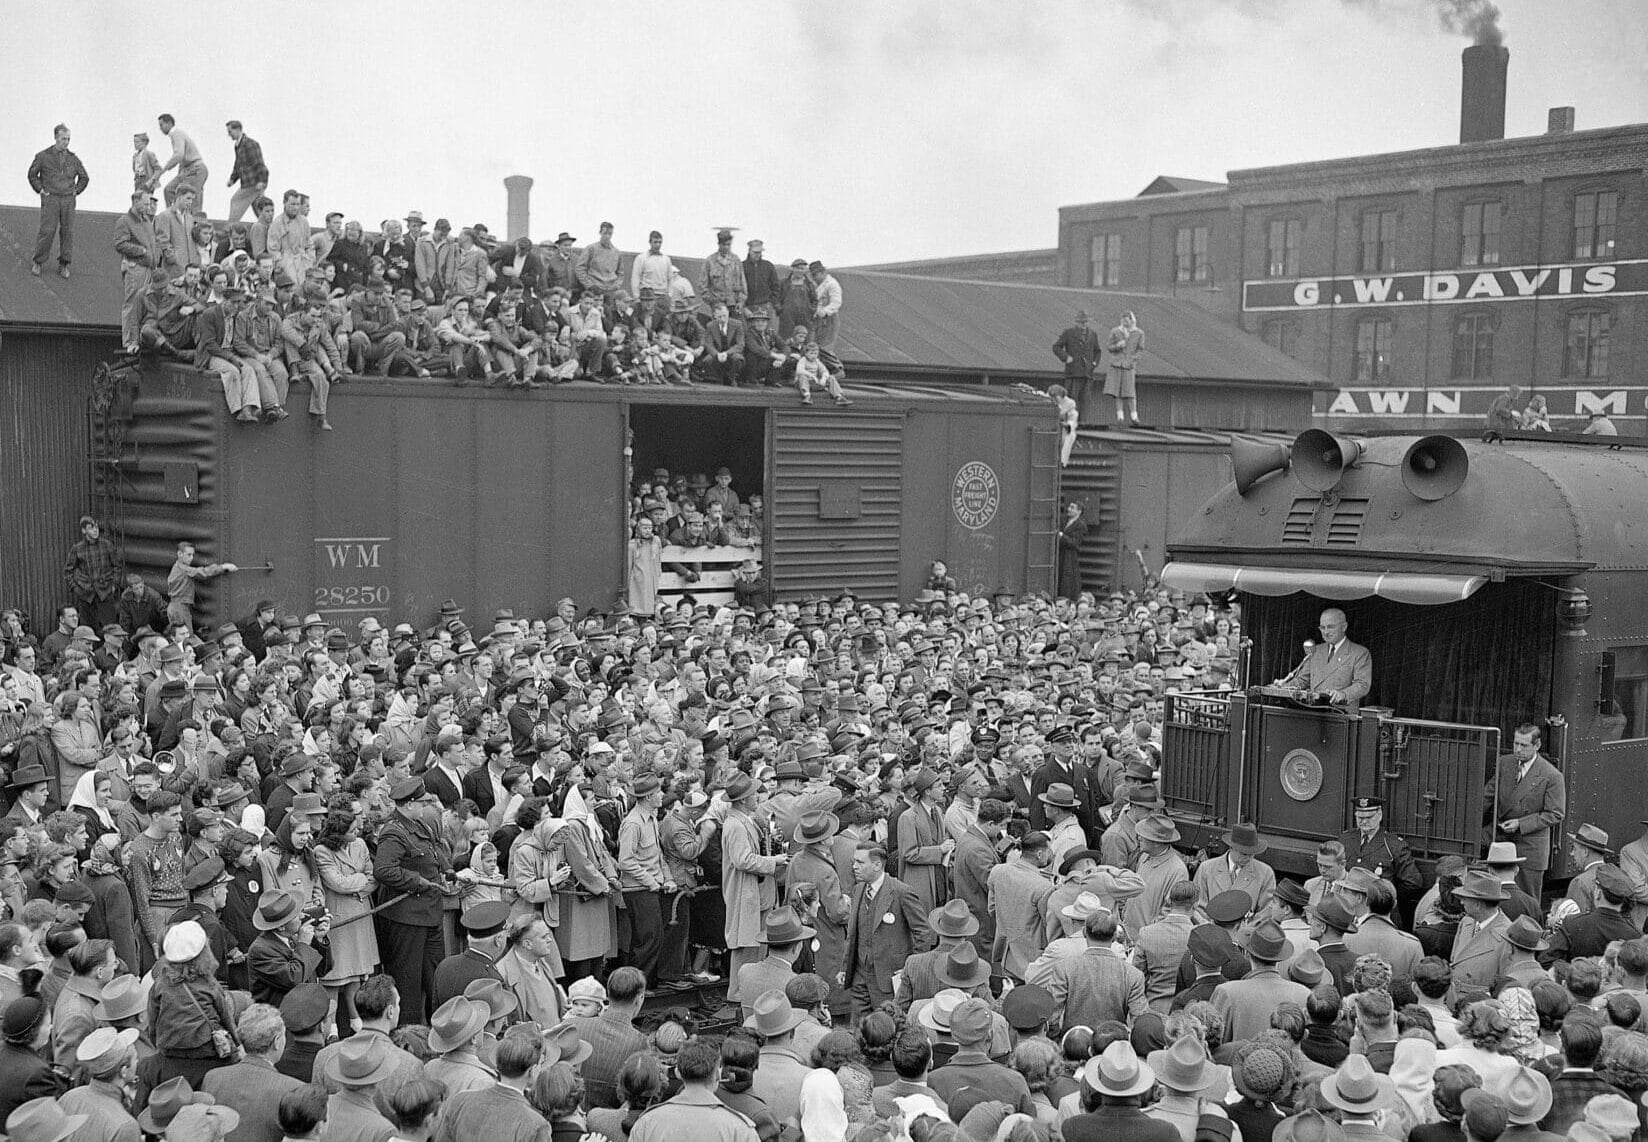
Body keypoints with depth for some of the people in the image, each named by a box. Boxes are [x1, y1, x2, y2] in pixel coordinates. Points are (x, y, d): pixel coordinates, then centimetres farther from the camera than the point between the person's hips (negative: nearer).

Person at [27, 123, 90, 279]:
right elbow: (32, 174, 10)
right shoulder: (43, 156, 1)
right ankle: (37, 263, 4)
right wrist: (40, 190, 3)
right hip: (50, 198, -3)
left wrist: (76, 191, 11)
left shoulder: (73, 158, 8)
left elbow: (84, 177, 21)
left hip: (68, 199, 3)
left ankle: (64, 265, 10)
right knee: (47, 231, -8)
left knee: (68, 231, 1)